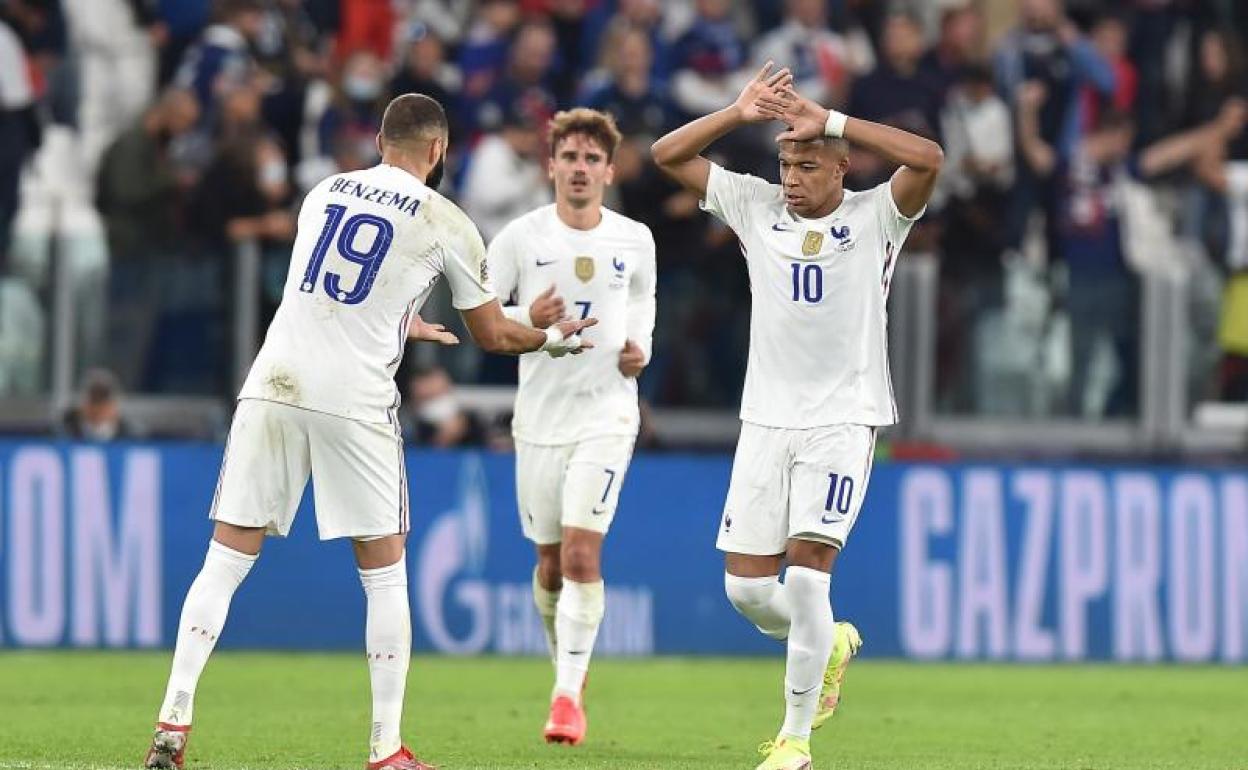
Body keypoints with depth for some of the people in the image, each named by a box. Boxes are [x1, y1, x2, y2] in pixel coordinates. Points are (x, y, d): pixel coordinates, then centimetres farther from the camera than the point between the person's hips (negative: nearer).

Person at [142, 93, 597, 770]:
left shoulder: (322, 194, 15)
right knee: (385, 576, 9)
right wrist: (551, 339, 33)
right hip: (354, 403, -3)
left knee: (226, 561, 6)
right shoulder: (447, 225, 3)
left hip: (274, 385, 3)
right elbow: (493, 336, 13)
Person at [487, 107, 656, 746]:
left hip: (606, 414, -1)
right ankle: (568, 663, 34)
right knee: (550, 562, 8)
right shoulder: (521, 237, -4)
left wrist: (641, 347, 3)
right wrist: (526, 322, -20)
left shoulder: (635, 241, 1)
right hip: (539, 419, 1)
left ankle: (568, 695, -13)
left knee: (582, 554, -15)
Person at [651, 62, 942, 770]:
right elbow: (668, 155, 6)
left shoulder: (874, 218, -3)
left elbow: (928, 159, -22)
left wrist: (829, 122, -21)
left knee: (807, 573, -16)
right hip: (765, 420, 4)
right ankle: (831, 645, 33)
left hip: (843, 421, -4)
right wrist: (740, 113, -8)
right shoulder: (757, 207, 6)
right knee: (747, 588, 1)